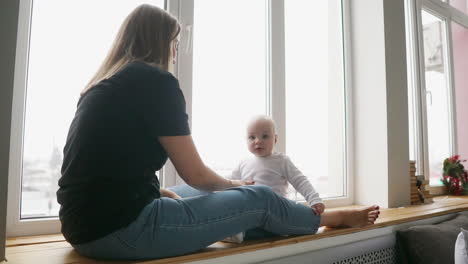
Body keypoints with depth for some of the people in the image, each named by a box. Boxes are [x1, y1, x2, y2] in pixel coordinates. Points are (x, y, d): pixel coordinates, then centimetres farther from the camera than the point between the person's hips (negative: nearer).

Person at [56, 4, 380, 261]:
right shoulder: (157, 81, -12)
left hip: (89, 225, 10)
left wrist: (166, 193, 21)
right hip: (121, 226, -9)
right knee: (258, 198, 1)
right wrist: (232, 184, 12)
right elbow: (195, 174, -9)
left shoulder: (101, 86, 15)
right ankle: (329, 217, 30)